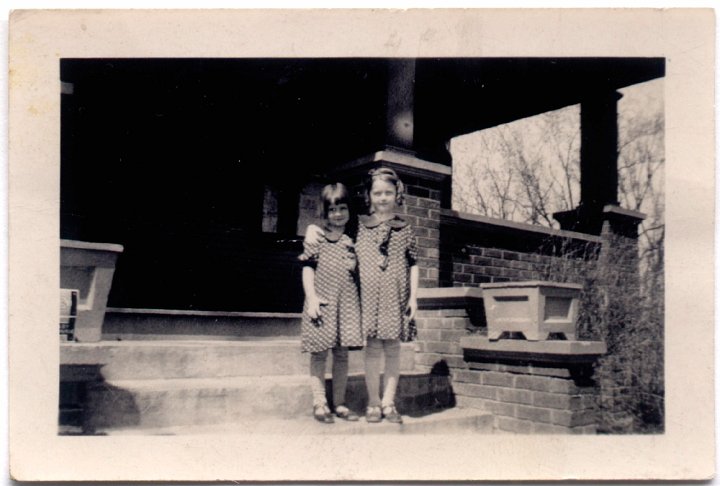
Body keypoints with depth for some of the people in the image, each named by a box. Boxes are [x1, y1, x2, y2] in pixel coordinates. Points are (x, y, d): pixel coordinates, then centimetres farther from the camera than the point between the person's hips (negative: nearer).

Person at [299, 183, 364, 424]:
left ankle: (339, 403, 18)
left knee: (342, 353, 9)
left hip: (347, 303, 4)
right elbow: (308, 268, -3)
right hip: (322, 303, -4)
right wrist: (312, 297, -10)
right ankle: (319, 402, 11)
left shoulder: (352, 241, 10)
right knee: (319, 353, 2)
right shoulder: (317, 238, -1)